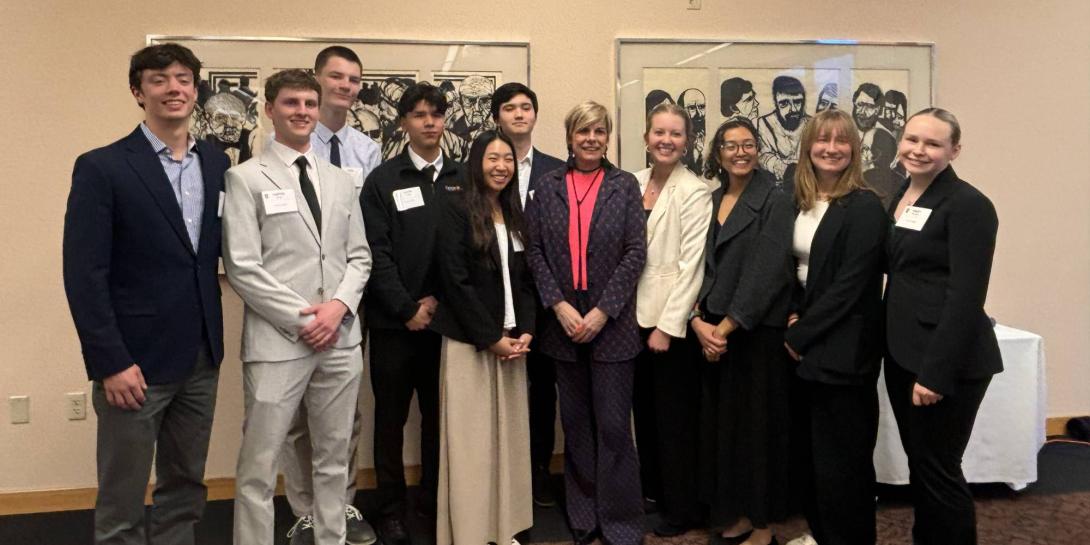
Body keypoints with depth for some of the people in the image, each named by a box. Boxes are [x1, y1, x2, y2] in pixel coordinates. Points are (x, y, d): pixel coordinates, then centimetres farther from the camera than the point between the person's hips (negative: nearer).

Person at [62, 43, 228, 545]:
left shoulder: (217, 164, 7)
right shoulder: (101, 168, -8)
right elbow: (84, 275, -11)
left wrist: (211, 344, 2)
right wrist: (111, 363, -14)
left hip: (201, 358, 5)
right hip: (135, 359, -4)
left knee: (185, 489, 16)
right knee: (122, 503, 7)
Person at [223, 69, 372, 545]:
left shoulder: (340, 180, 13)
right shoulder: (246, 178, -2)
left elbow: (359, 255, 12)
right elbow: (241, 267, -9)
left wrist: (339, 305, -7)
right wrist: (301, 318, -12)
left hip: (341, 339, 5)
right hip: (277, 341, -5)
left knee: (334, 457, 14)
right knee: (259, 466, 1)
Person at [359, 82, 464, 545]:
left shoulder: (462, 179, 8)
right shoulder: (382, 180, 1)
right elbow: (377, 253, -6)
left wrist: (438, 300, -7)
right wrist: (408, 310, -11)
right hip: (394, 321, -2)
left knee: (439, 415, 10)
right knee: (391, 417, 7)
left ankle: (434, 501, 25)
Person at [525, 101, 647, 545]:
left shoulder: (625, 186, 2)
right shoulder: (547, 187, 7)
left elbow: (635, 253, -4)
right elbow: (534, 251, 2)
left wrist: (602, 312, -11)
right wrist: (559, 305, -10)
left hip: (612, 322, -2)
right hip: (563, 322, 2)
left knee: (612, 424, 1)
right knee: (575, 423, 12)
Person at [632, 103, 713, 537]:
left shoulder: (695, 193, -10)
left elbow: (691, 265, -14)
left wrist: (667, 326, -17)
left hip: (673, 322, -6)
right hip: (635, 317, 6)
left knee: (675, 418, 5)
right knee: (645, 411, 17)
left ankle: (682, 509, 20)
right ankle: (652, 491, 34)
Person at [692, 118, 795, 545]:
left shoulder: (775, 202, -7)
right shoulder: (711, 202, 10)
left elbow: (766, 273, -15)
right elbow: (699, 266, 6)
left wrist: (726, 326, -15)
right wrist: (698, 321, -7)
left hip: (757, 331, -5)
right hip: (712, 331, 6)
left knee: (758, 423, 4)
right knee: (721, 422, 11)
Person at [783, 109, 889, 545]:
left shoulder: (864, 207, -12)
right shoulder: (799, 202, 8)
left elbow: (850, 283, -17)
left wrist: (801, 333, -14)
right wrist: (793, 317, -4)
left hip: (843, 346, -7)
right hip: (806, 342, 7)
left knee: (841, 452, 4)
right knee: (812, 446, 16)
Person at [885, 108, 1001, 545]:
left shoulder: (968, 205, -13)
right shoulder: (903, 196, 11)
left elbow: (966, 297, -19)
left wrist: (936, 372, -21)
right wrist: (899, 352, 12)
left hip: (946, 361, -8)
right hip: (903, 352, 8)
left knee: (937, 468, 2)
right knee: (918, 461, 17)